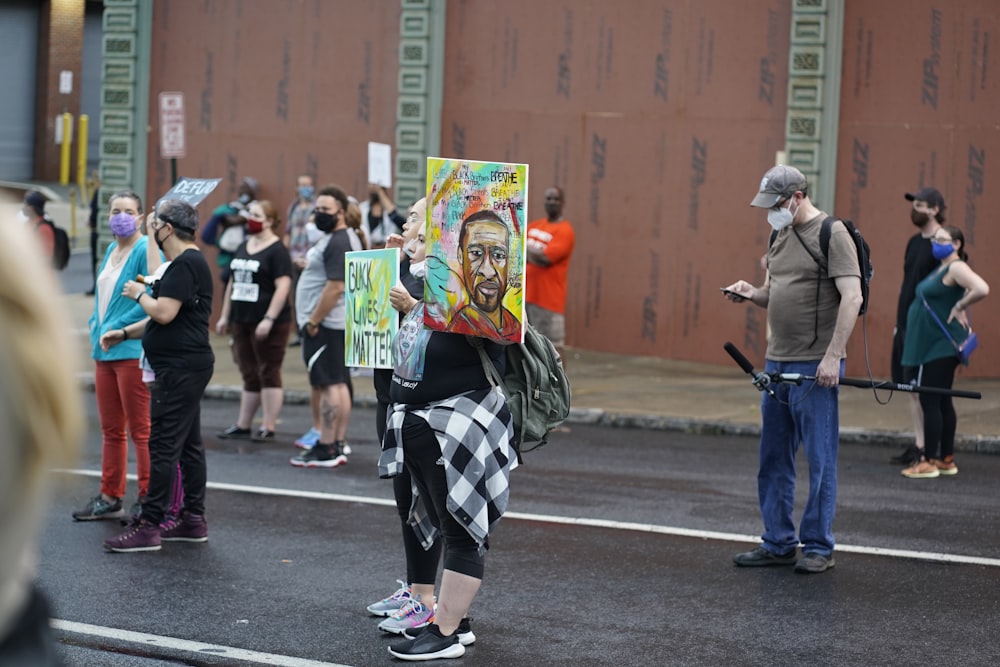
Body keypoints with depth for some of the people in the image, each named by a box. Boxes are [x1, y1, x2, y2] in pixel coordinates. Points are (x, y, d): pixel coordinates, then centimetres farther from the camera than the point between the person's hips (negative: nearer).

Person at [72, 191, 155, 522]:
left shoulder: (146, 250, -11)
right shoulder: (111, 250, 16)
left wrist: (116, 328, -15)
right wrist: (95, 326, 9)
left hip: (132, 351, -9)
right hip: (104, 350, 9)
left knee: (141, 430, -3)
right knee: (111, 430, 15)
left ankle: (148, 500, 2)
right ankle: (110, 498, 23)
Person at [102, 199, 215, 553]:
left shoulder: (184, 264, -16)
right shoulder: (189, 262, 18)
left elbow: (164, 313, -24)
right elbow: (167, 317, 24)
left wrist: (138, 293, -6)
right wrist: (125, 333, 18)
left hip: (180, 369, -11)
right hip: (186, 367, 11)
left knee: (163, 446, -9)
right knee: (188, 444, 13)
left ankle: (148, 527, -9)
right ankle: (194, 520, 18)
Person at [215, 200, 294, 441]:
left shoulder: (277, 250, -8)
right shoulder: (243, 248, 15)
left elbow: (283, 286, -16)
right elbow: (233, 283, 21)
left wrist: (269, 319, -21)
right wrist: (225, 315, 17)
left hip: (267, 324, -7)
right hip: (242, 320, 7)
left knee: (268, 374, -2)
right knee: (249, 375, 12)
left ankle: (269, 427, 2)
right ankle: (242, 425, 17)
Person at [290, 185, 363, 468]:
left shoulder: (337, 243, -17)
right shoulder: (347, 237, 17)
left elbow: (335, 287, -24)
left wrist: (313, 321, -20)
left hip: (325, 324, -11)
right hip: (338, 323, 11)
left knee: (328, 385, -9)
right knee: (338, 384, 11)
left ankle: (326, 450, -8)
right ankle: (338, 446, 15)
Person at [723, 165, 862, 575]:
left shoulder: (832, 234, -10)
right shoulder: (780, 237, 16)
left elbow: (852, 297, -17)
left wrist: (832, 356, -22)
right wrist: (750, 293, 2)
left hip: (814, 367, -8)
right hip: (777, 362, 9)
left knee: (820, 460, -1)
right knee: (773, 460, 12)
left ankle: (818, 547, 7)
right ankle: (778, 544, 20)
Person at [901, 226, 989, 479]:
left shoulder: (957, 268, -13)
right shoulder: (940, 270, 16)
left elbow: (982, 289, -28)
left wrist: (959, 307, -18)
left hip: (942, 346, -10)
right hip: (929, 345, 10)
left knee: (930, 401, -8)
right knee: (942, 402, 12)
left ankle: (929, 462, -5)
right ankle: (947, 459, 18)